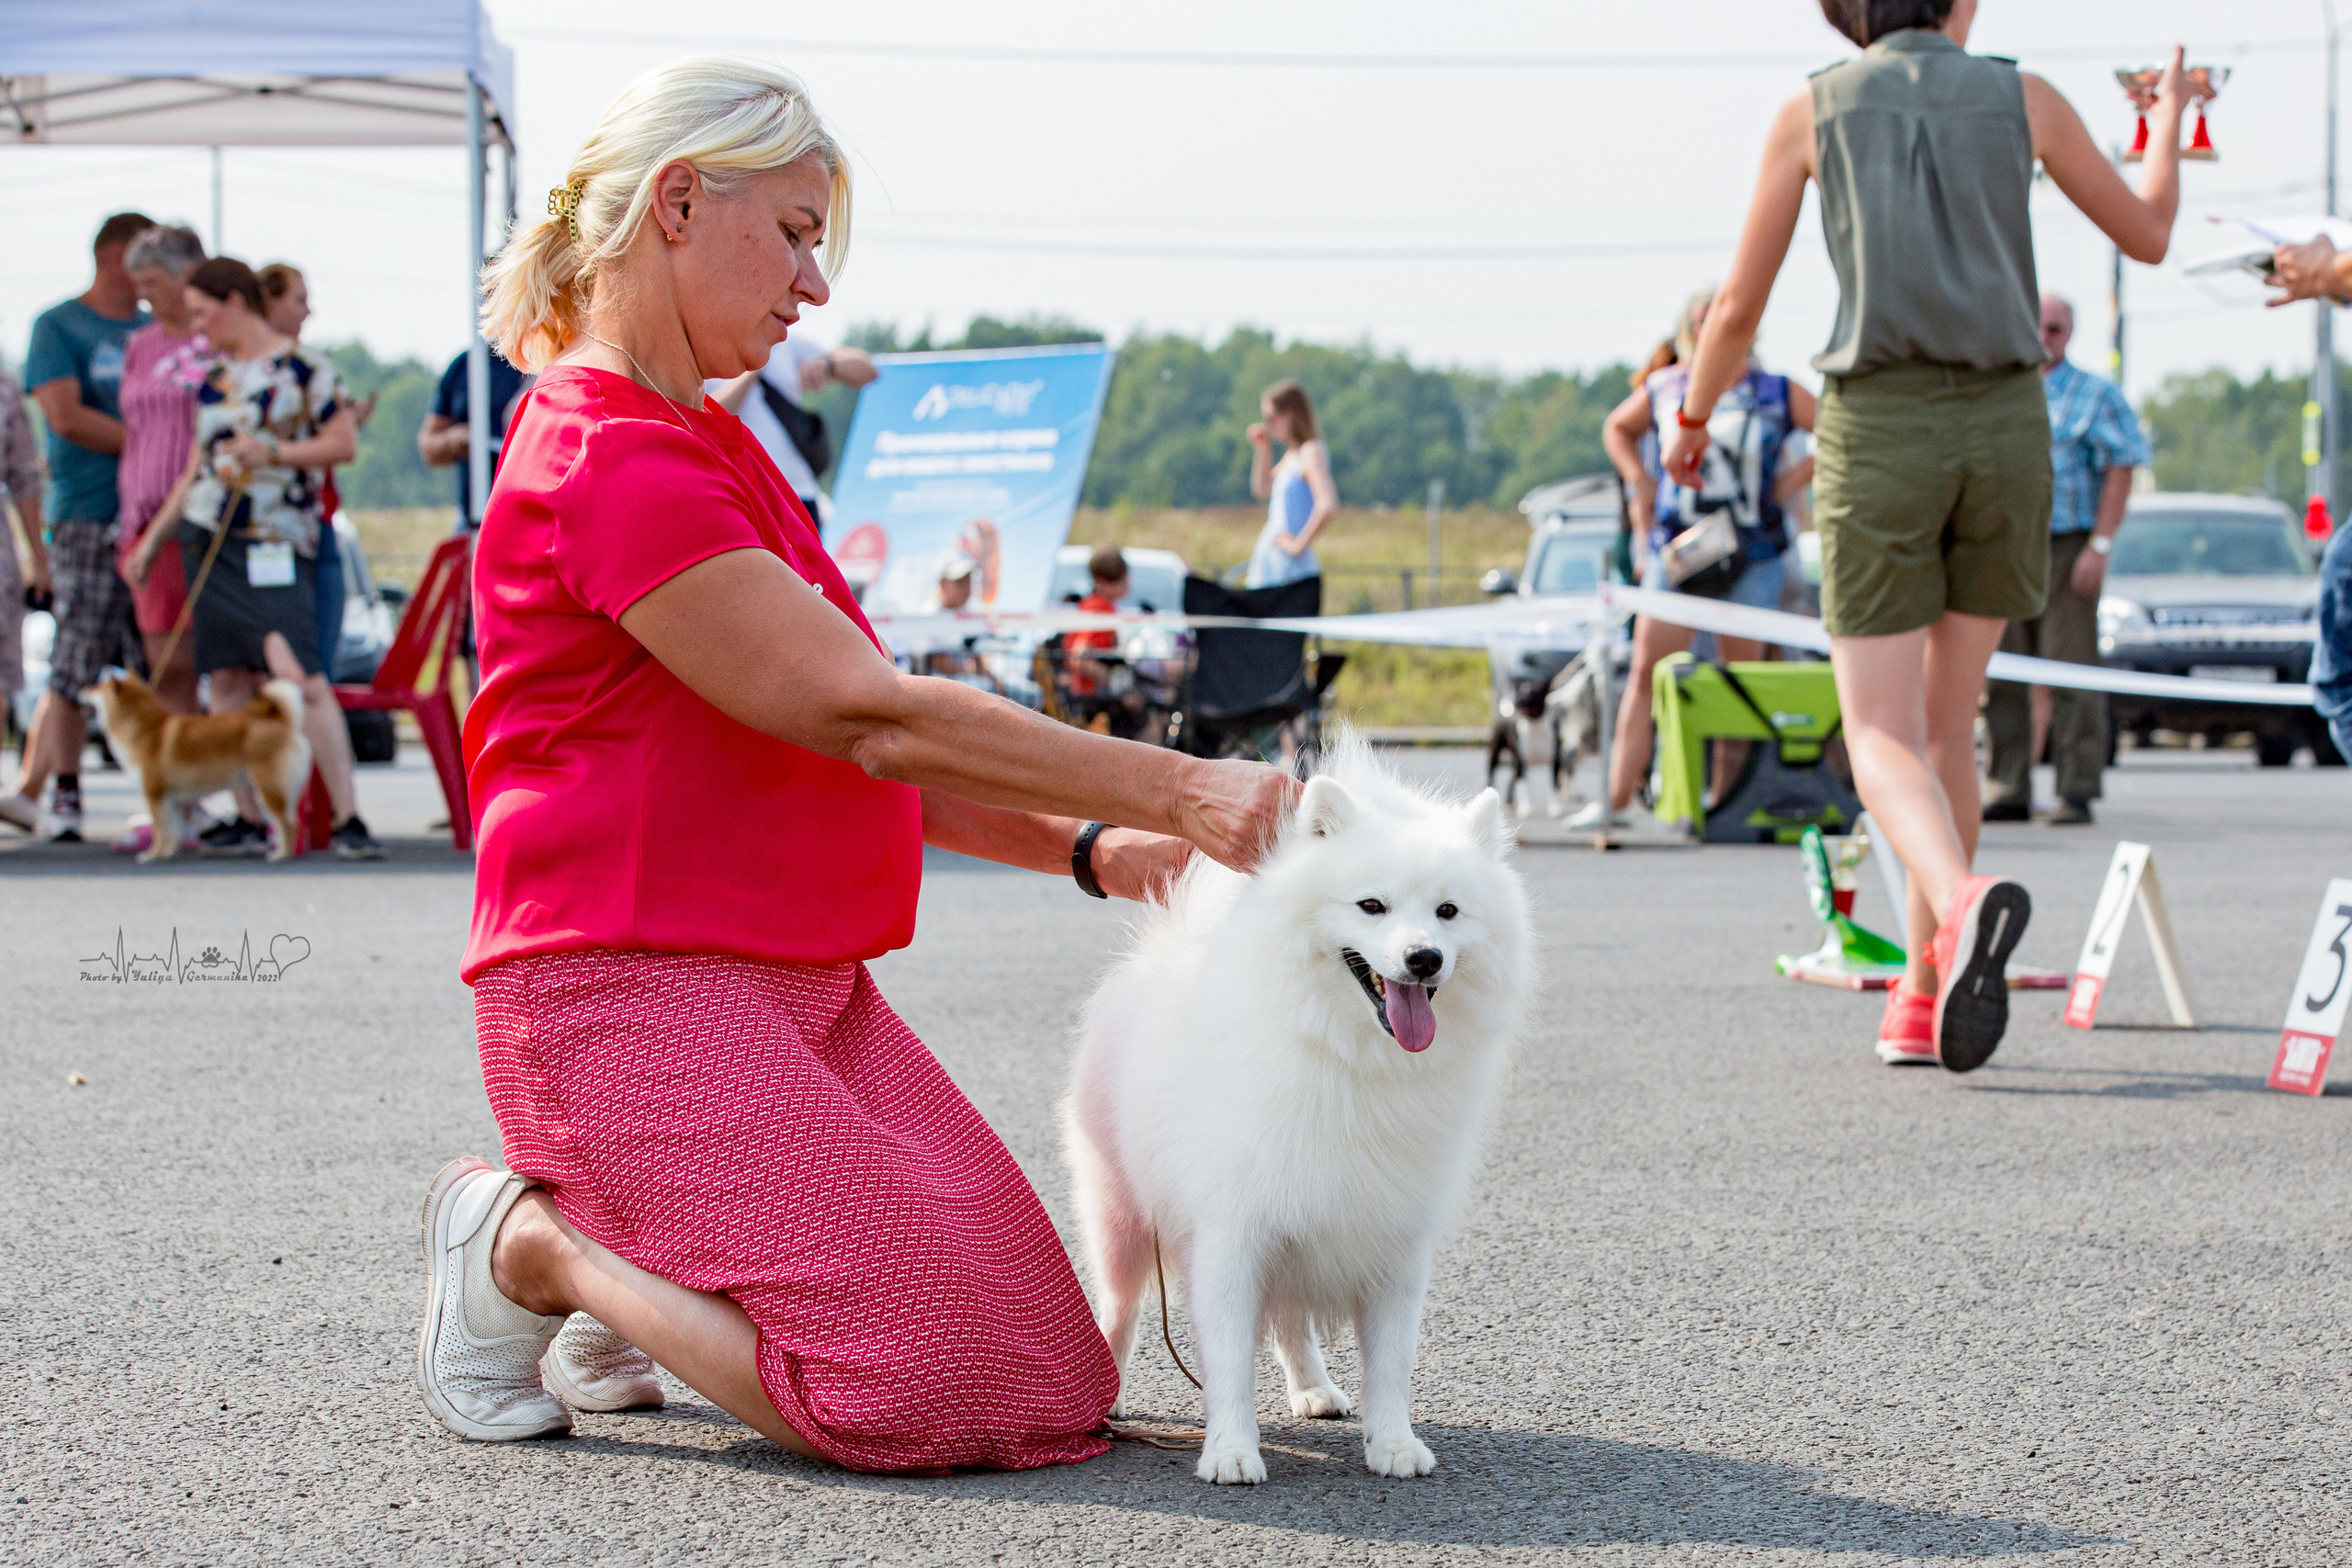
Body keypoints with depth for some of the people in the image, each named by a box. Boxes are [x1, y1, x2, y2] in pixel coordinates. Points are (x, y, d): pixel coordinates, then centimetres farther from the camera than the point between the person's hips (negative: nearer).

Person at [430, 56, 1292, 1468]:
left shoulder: (707, 447, 20)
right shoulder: (606, 462, -14)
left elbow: (852, 749, 18)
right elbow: (867, 716, -19)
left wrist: (1088, 848, 6)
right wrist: (1175, 789, -17)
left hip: (803, 983, 10)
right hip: (634, 986, -10)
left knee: (1052, 1382, -3)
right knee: (913, 1385, -20)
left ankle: (635, 1284, 14)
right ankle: (529, 1241, 1)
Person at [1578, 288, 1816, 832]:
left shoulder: (1777, 394, 2)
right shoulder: (1663, 389, 8)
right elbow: (1617, 428, 25)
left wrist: (1797, 477, -5)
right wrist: (1638, 477, 9)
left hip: (1753, 554, -1)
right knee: (1646, 670, -7)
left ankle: (1724, 799, 10)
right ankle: (1615, 801, -9)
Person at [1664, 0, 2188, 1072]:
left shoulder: (1811, 111, 5)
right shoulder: (2021, 97, 7)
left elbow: (1740, 306, 7)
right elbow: (2148, 237, 17)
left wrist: (1691, 419, 26)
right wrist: (2169, 120, 37)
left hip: (1879, 429, -2)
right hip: (2005, 428, 2)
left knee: (1882, 737, -2)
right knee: (1947, 720, 16)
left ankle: (1962, 904, -34)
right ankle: (1924, 998, 17)